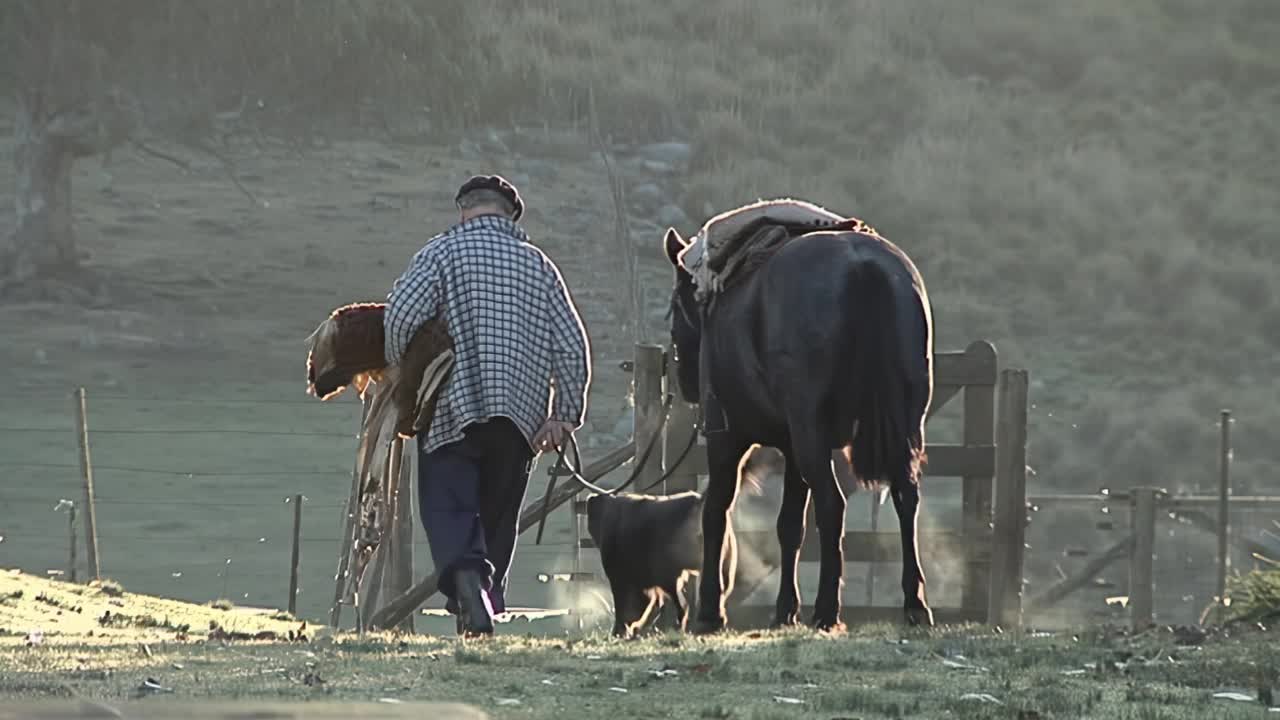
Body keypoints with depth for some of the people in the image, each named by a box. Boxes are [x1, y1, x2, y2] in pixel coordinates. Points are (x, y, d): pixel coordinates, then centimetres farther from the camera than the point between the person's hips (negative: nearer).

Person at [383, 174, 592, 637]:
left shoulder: (443, 252, 0)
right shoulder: (538, 265, 11)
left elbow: (401, 313, -13)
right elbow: (572, 345, 6)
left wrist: (399, 367, 6)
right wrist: (565, 415, 8)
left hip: (455, 407, -3)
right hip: (520, 416, 3)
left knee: (448, 504, -7)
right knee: (499, 512, 14)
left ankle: (464, 574, -33)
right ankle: (488, 596, 13)